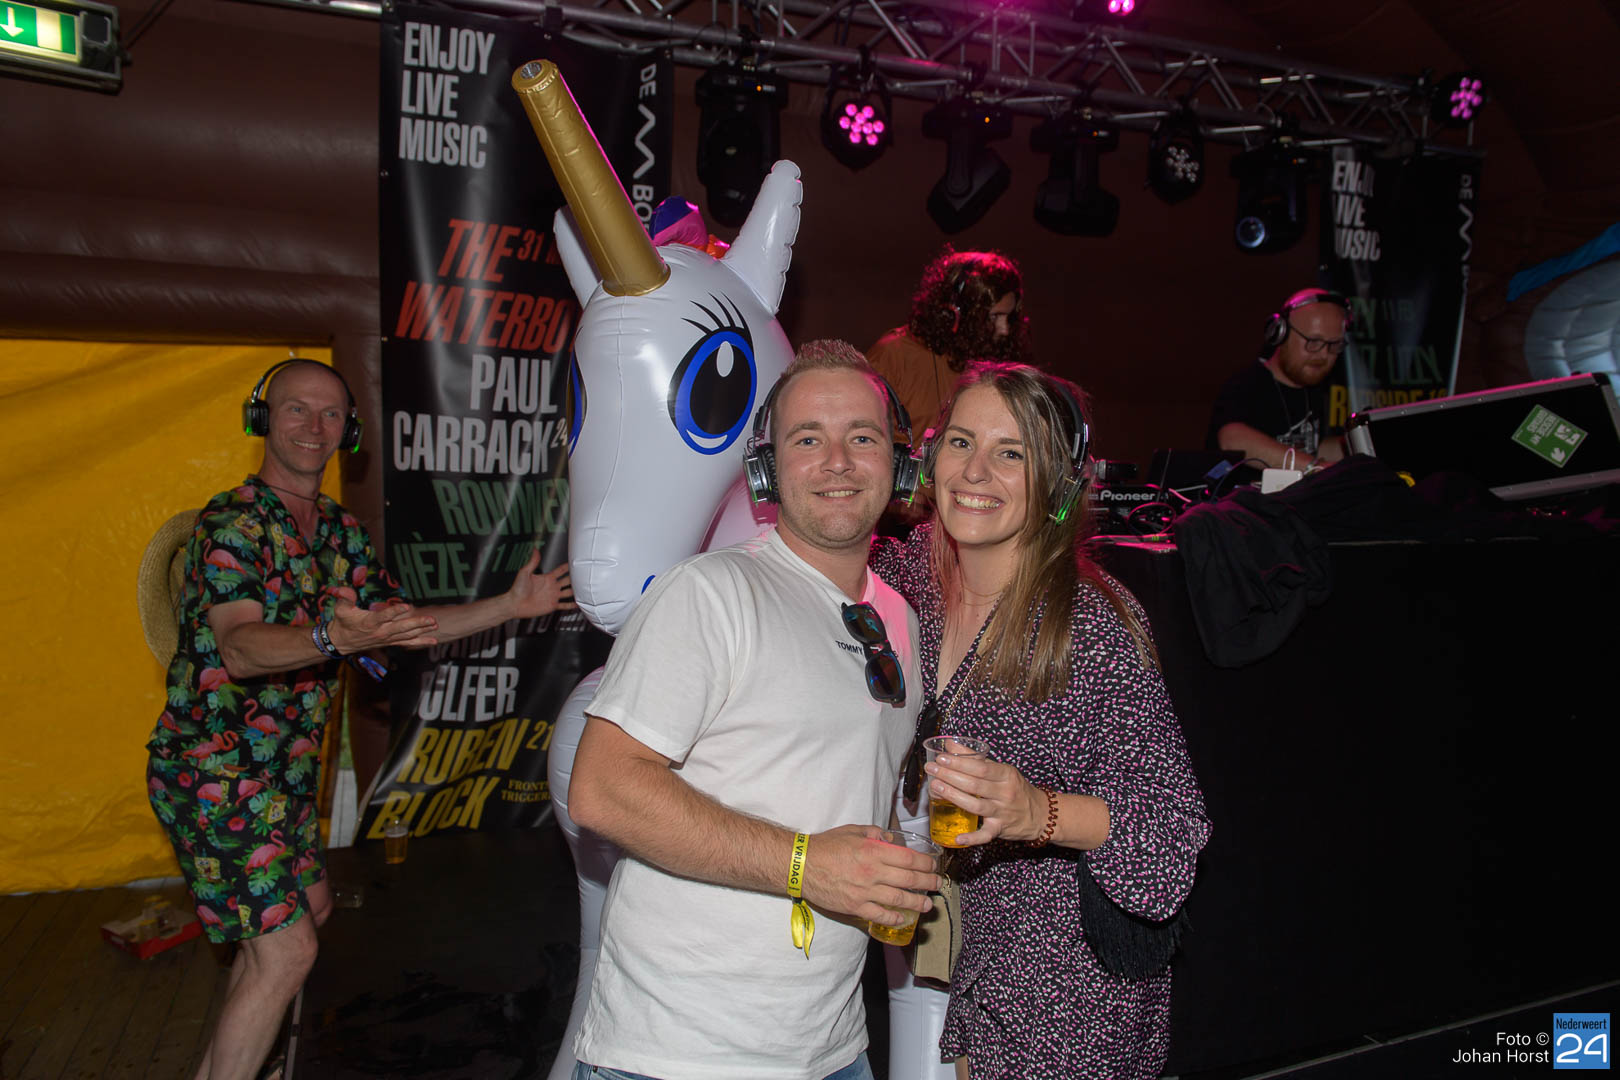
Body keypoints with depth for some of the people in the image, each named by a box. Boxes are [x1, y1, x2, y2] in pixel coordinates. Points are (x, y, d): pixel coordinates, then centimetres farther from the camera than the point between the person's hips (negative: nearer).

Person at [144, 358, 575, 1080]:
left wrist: (512, 606, 2)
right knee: (286, 949, -10)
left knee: (308, 907, 20)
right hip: (214, 768, -9)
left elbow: (405, 626, 11)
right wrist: (333, 637, -49)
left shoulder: (341, 531, 9)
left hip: (282, 769, 9)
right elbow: (239, 647, -30)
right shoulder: (232, 520, -16)